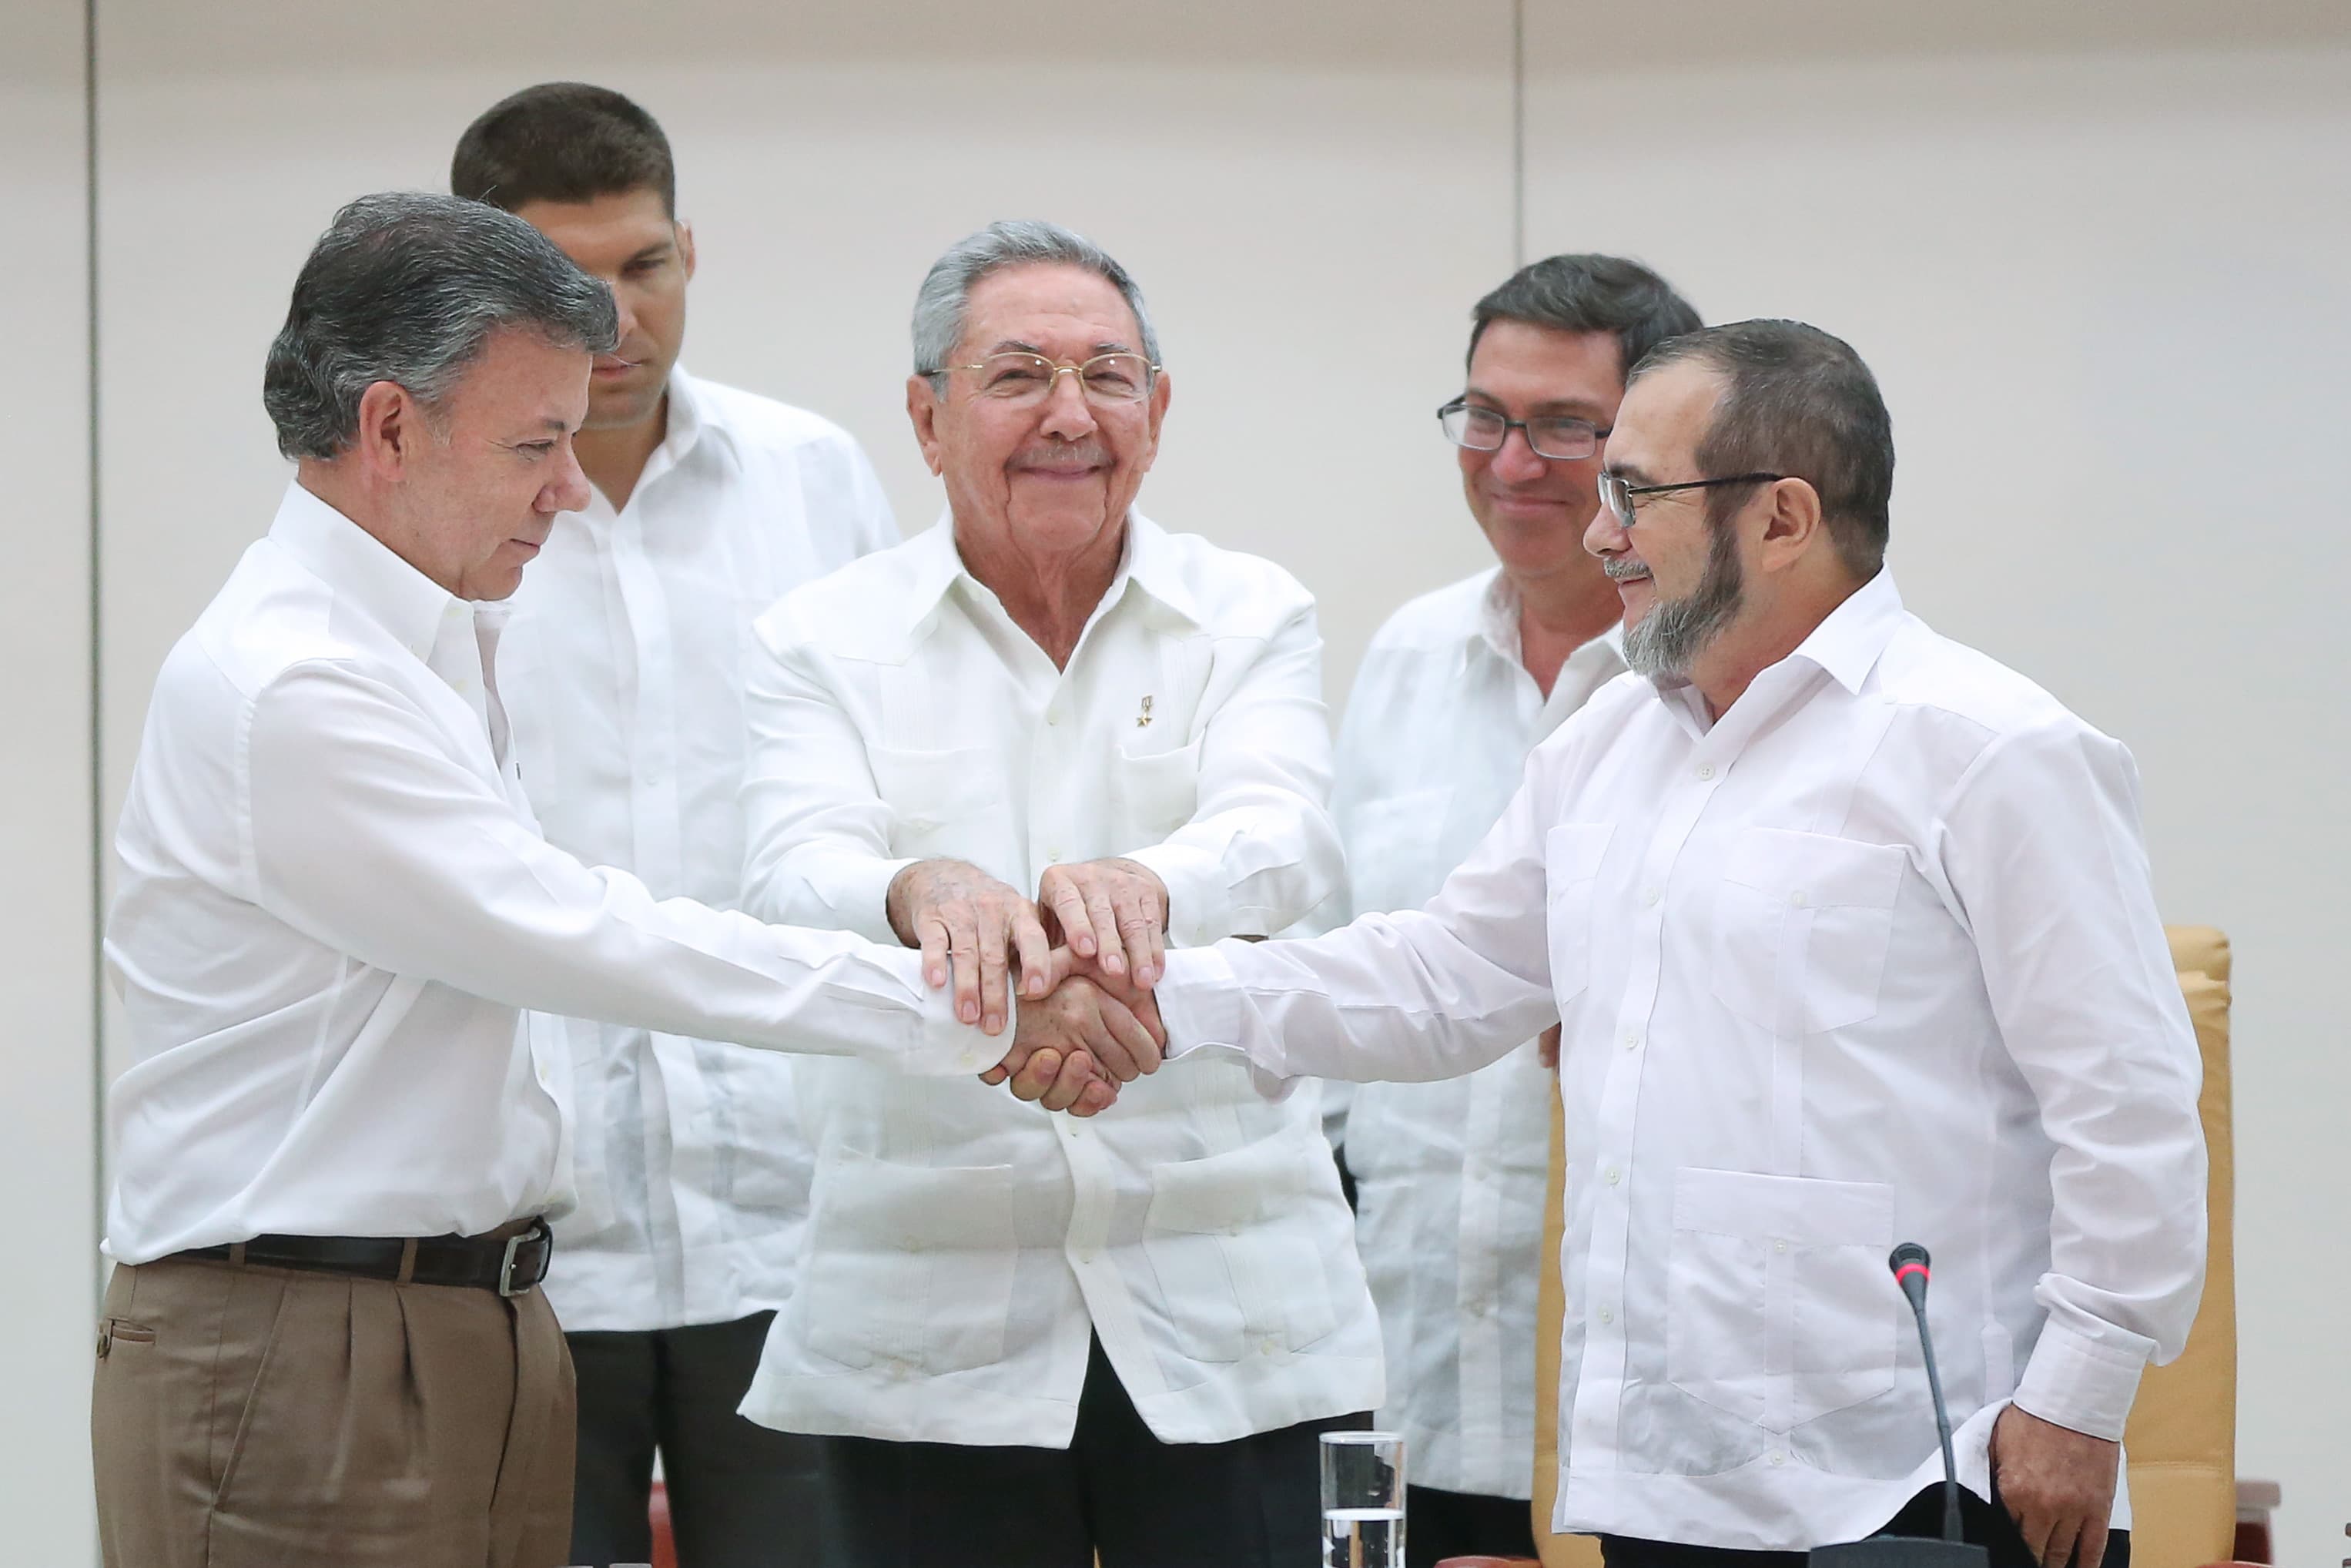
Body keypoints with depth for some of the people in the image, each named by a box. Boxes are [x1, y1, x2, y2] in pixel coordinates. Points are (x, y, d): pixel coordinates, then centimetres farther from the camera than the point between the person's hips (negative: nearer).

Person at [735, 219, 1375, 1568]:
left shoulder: (1252, 617, 7)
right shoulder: (831, 640, 6)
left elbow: (1282, 834, -13)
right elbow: (793, 877, -11)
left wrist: (1144, 887, -37)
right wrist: (923, 892, -37)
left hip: (1219, 1318, 0)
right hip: (934, 1332, 0)